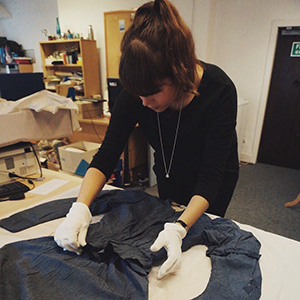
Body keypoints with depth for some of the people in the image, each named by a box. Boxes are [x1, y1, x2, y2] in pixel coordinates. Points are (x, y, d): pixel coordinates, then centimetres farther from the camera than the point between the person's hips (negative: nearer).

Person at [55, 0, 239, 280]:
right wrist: (80, 208, -36)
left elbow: (211, 175, -34)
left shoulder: (219, 90, -35)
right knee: (167, 221, 24)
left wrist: (179, 228, -47)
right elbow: (106, 156, -23)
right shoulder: (136, 92, -27)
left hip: (214, 182, -2)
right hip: (169, 175, 3)